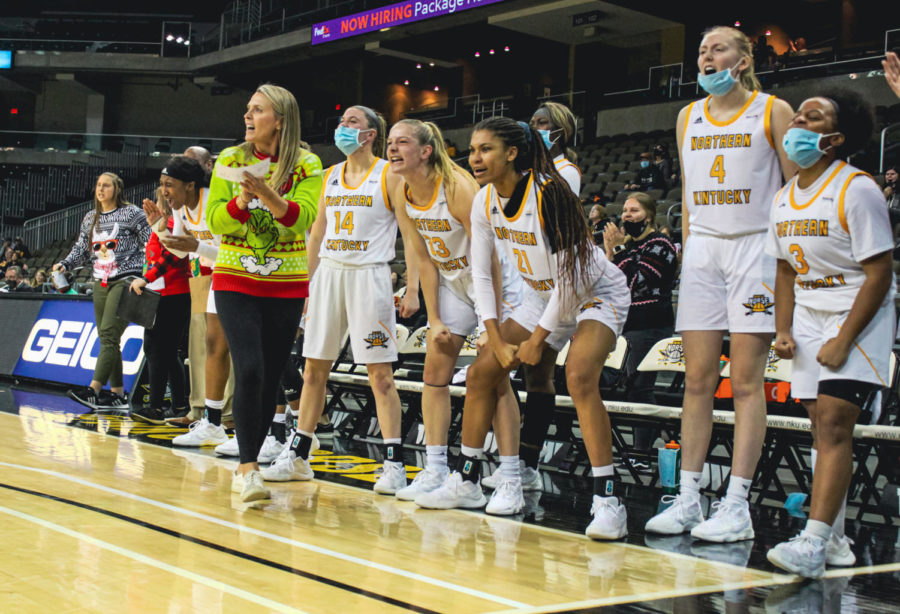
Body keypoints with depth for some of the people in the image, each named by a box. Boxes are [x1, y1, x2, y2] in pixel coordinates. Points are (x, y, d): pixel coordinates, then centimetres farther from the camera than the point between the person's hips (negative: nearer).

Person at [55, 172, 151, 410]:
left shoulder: (131, 213, -2)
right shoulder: (90, 219, 16)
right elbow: (81, 250, 20)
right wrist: (64, 264, 2)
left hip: (126, 281, -7)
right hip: (101, 283, 7)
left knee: (108, 334, -16)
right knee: (106, 338, 4)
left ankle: (93, 390, -22)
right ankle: (118, 395, 7)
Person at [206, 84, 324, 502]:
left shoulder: (307, 165, -1)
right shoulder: (229, 160, 2)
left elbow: (302, 219, -13)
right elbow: (214, 221, 0)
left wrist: (268, 194, -28)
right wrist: (241, 200, -18)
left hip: (286, 285, 1)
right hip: (235, 281, -1)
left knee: (271, 377, 4)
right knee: (249, 370, -15)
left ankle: (246, 465, 19)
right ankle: (248, 467, -8)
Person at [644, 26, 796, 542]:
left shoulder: (773, 111, 1)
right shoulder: (688, 117, 15)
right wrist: (688, 251, 15)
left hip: (756, 246, -4)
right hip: (702, 247, 5)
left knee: (747, 383, -6)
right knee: (697, 381, 3)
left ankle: (737, 506, -4)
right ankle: (688, 499, 7)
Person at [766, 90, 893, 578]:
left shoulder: (857, 190, -15)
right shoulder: (784, 199, 7)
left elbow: (879, 274, -17)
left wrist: (844, 340, -21)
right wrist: (783, 330, 1)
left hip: (860, 313, -7)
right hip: (809, 315, 7)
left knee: (834, 421, -17)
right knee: (821, 424, 7)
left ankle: (813, 543, -21)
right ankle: (834, 539, 17)